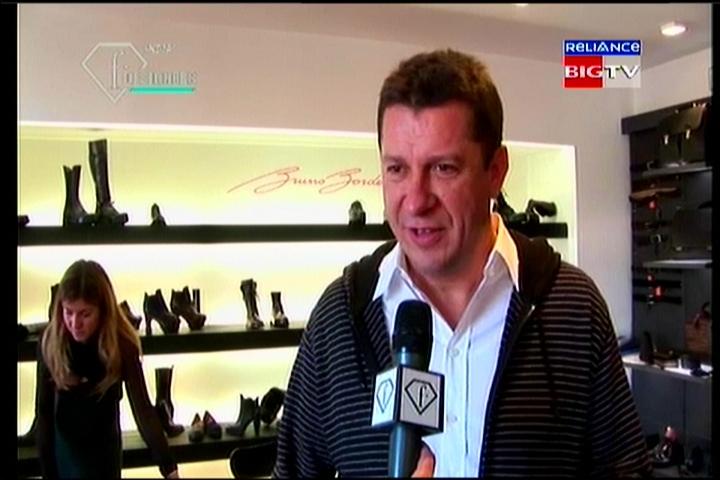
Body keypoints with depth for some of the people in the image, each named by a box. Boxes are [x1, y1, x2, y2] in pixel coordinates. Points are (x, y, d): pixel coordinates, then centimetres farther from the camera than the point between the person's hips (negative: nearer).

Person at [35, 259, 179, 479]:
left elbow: (142, 408, -24)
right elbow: (44, 410, -11)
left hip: (104, 446, 0)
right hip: (64, 445, 1)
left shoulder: (121, 345, -21)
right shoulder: (50, 343, -18)